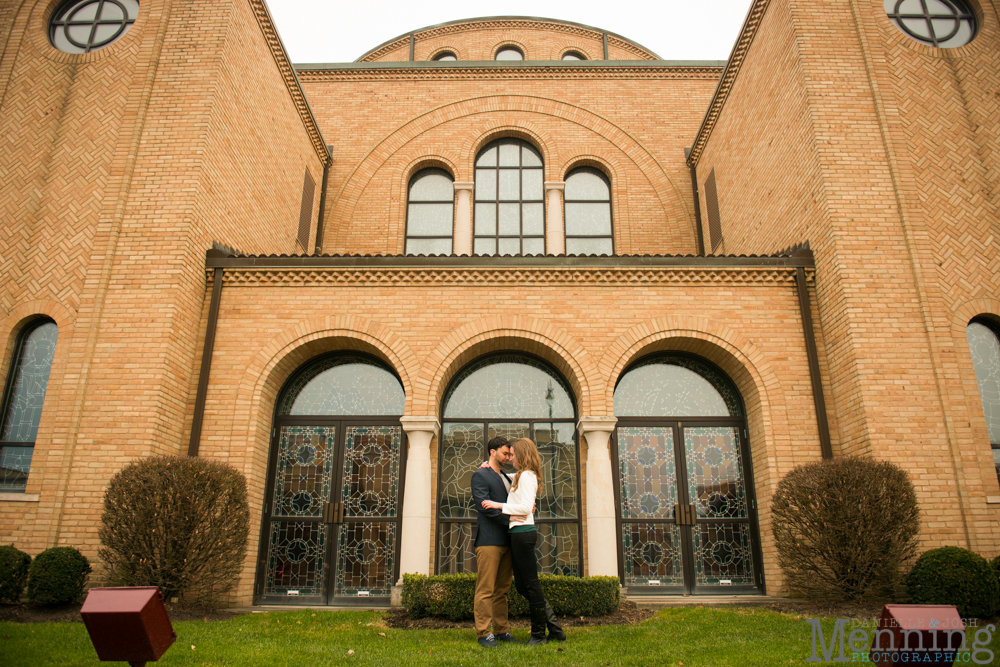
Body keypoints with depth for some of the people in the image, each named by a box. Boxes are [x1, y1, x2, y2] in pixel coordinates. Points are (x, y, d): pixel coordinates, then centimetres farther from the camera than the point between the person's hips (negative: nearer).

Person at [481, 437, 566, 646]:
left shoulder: (526, 476, -10)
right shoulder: (520, 476, 18)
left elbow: (526, 507, -19)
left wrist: (499, 505, -17)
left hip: (523, 532, -10)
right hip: (520, 533, 10)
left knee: (530, 584, -1)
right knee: (522, 585, 12)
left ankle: (539, 634, 10)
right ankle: (554, 628, 17)